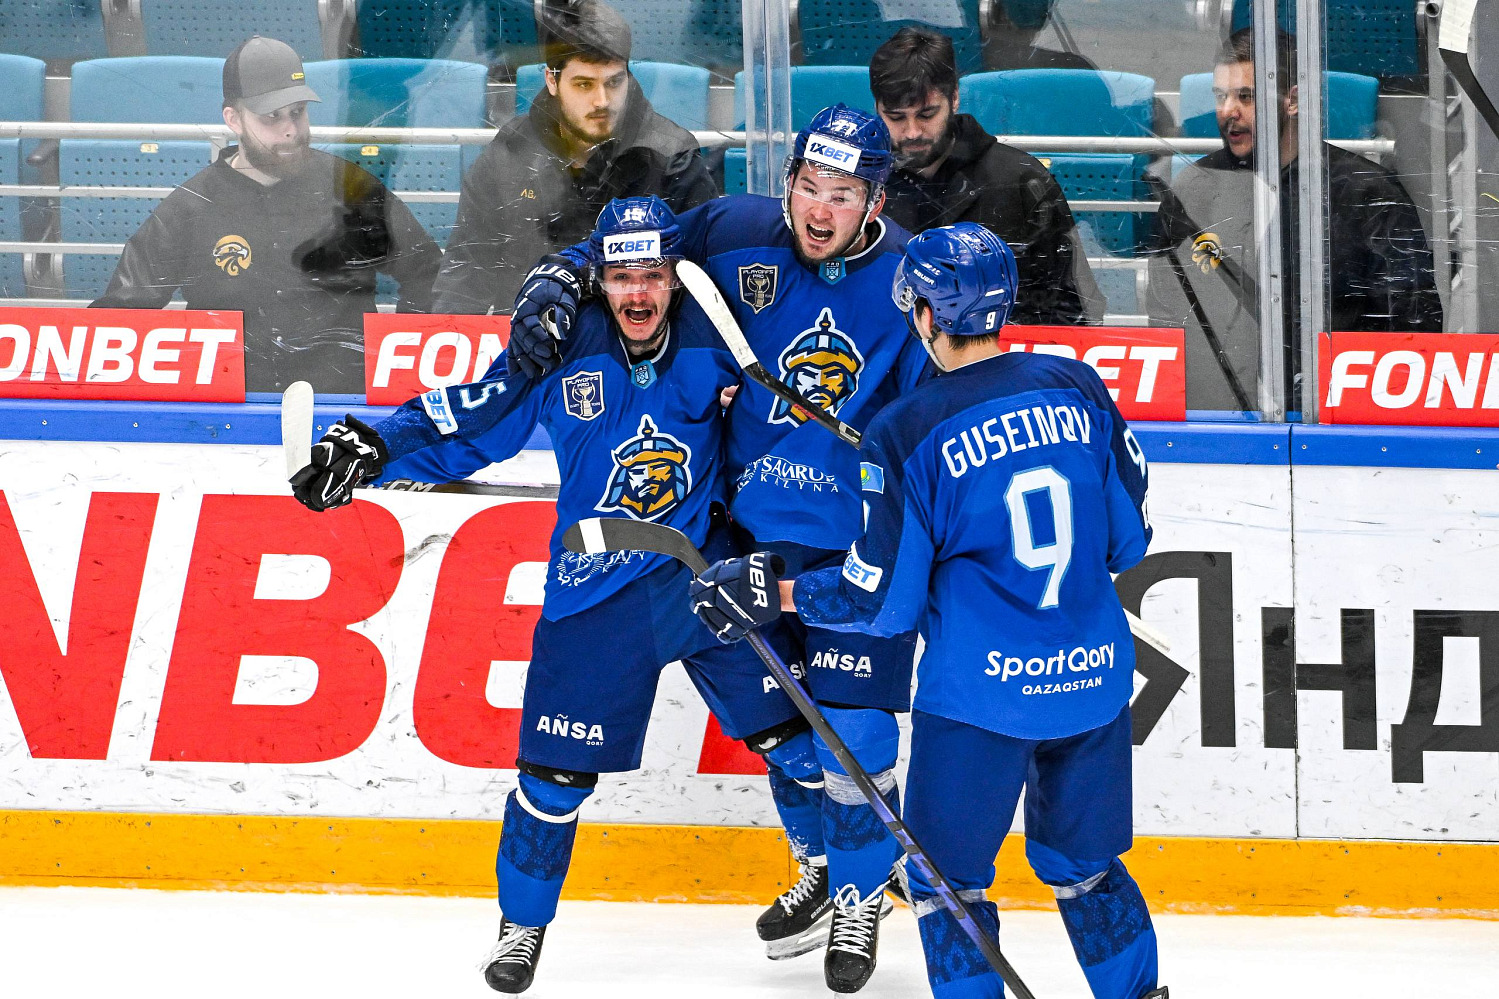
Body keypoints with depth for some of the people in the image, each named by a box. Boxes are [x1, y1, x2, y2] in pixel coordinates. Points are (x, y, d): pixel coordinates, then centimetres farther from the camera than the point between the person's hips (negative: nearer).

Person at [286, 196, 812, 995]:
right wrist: (372, 449, -16)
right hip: (593, 594, -1)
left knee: (788, 730, 2)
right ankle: (522, 924, 21)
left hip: (705, 575, 1)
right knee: (555, 770, 1)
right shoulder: (563, 352, -10)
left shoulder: (709, 338, -6)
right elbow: (468, 422, -6)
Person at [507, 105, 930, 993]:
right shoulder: (739, 236, -6)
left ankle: (863, 895, 13)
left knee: (851, 720, -8)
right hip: (759, 526, 4)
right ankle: (821, 864, 37)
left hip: (863, 536, -4)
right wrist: (558, 282, -9)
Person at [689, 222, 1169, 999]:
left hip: (980, 693, -5)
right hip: (1095, 678, 5)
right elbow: (1129, 540, 9)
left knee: (948, 876, 10)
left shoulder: (905, 436, -11)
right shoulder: (1079, 390, 1)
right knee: (1083, 865, 21)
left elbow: (882, 599, -8)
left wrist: (770, 594, 4)